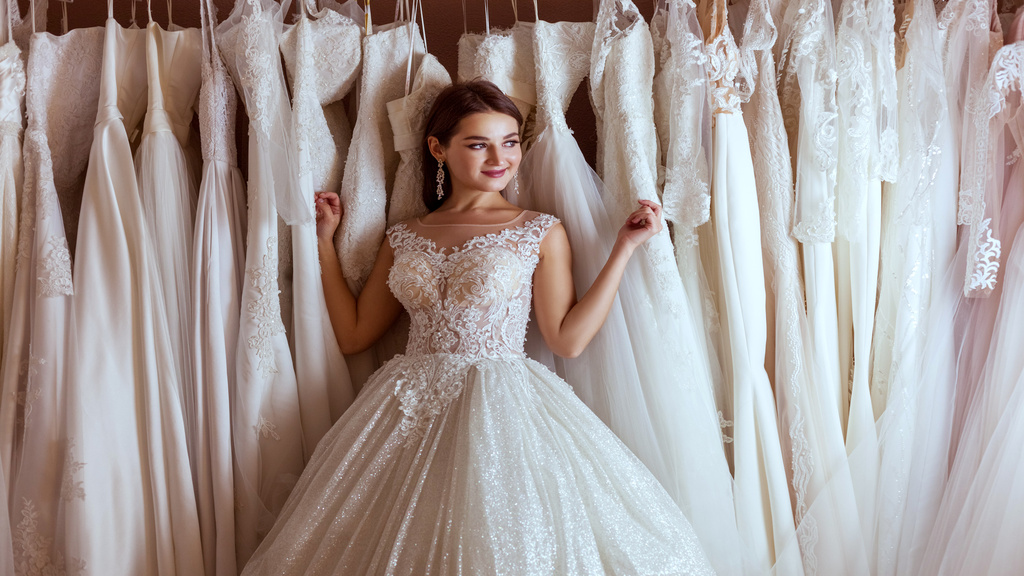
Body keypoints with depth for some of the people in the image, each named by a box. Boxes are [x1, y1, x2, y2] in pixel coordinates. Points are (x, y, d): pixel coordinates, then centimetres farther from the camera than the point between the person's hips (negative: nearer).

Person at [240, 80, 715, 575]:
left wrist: (624, 248, -6)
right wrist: (325, 240, 14)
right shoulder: (404, 239, 10)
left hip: (503, 407, -3)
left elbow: (567, 339, -4)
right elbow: (354, 334, 13)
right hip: (409, 412, 3)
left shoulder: (541, 232, 2)